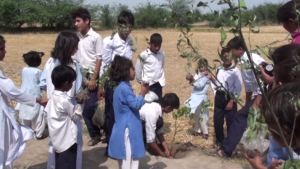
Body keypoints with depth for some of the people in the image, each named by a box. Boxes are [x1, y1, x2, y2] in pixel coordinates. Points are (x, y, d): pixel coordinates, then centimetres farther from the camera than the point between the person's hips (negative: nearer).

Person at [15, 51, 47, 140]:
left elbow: (24, 80, 11)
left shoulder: (24, 70, 0)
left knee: (25, 114, 17)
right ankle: (39, 134, 9)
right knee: (38, 116, 4)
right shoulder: (38, 71, -14)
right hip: (35, 96, -5)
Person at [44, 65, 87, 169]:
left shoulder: (53, 97, 3)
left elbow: (46, 111, 14)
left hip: (57, 140, 9)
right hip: (67, 140, -9)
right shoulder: (65, 100, -22)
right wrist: (80, 104, -7)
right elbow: (76, 116, -13)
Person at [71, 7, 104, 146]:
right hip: (79, 77, 5)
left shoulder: (96, 37, -7)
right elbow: (73, 57, 7)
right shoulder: (77, 37, 7)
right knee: (84, 108, 7)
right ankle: (94, 135, 21)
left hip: (91, 77, -5)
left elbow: (99, 59, -9)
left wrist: (93, 79, -13)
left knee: (90, 107, -6)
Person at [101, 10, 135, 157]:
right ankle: (110, 145, 18)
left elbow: (129, 62, 6)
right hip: (112, 81, -5)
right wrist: (101, 85, -8)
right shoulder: (109, 41, -15)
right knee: (111, 113, 5)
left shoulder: (130, 41, 1)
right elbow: (104, 64, -11)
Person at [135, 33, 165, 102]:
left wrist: (161, 80, 14)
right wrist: (141, 82, 6)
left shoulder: (162, 54, 3)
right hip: (148, 84, -4)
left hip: (158, 84, 4)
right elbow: (138, 69, -2)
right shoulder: (144, 55, -10)